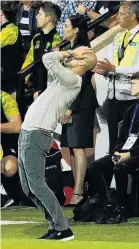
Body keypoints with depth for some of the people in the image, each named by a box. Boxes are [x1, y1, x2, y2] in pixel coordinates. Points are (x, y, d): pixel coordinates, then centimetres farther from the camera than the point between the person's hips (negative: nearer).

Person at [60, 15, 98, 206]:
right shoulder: (71, 49, 16)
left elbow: (81, 80, -17)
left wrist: (71, 107, -20)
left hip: (81, 104, -10)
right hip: (69, 104, 10)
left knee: (78, 147, -12)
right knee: (72, 147, 7)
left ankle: (78, 193, -16)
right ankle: (77, 190, 9)